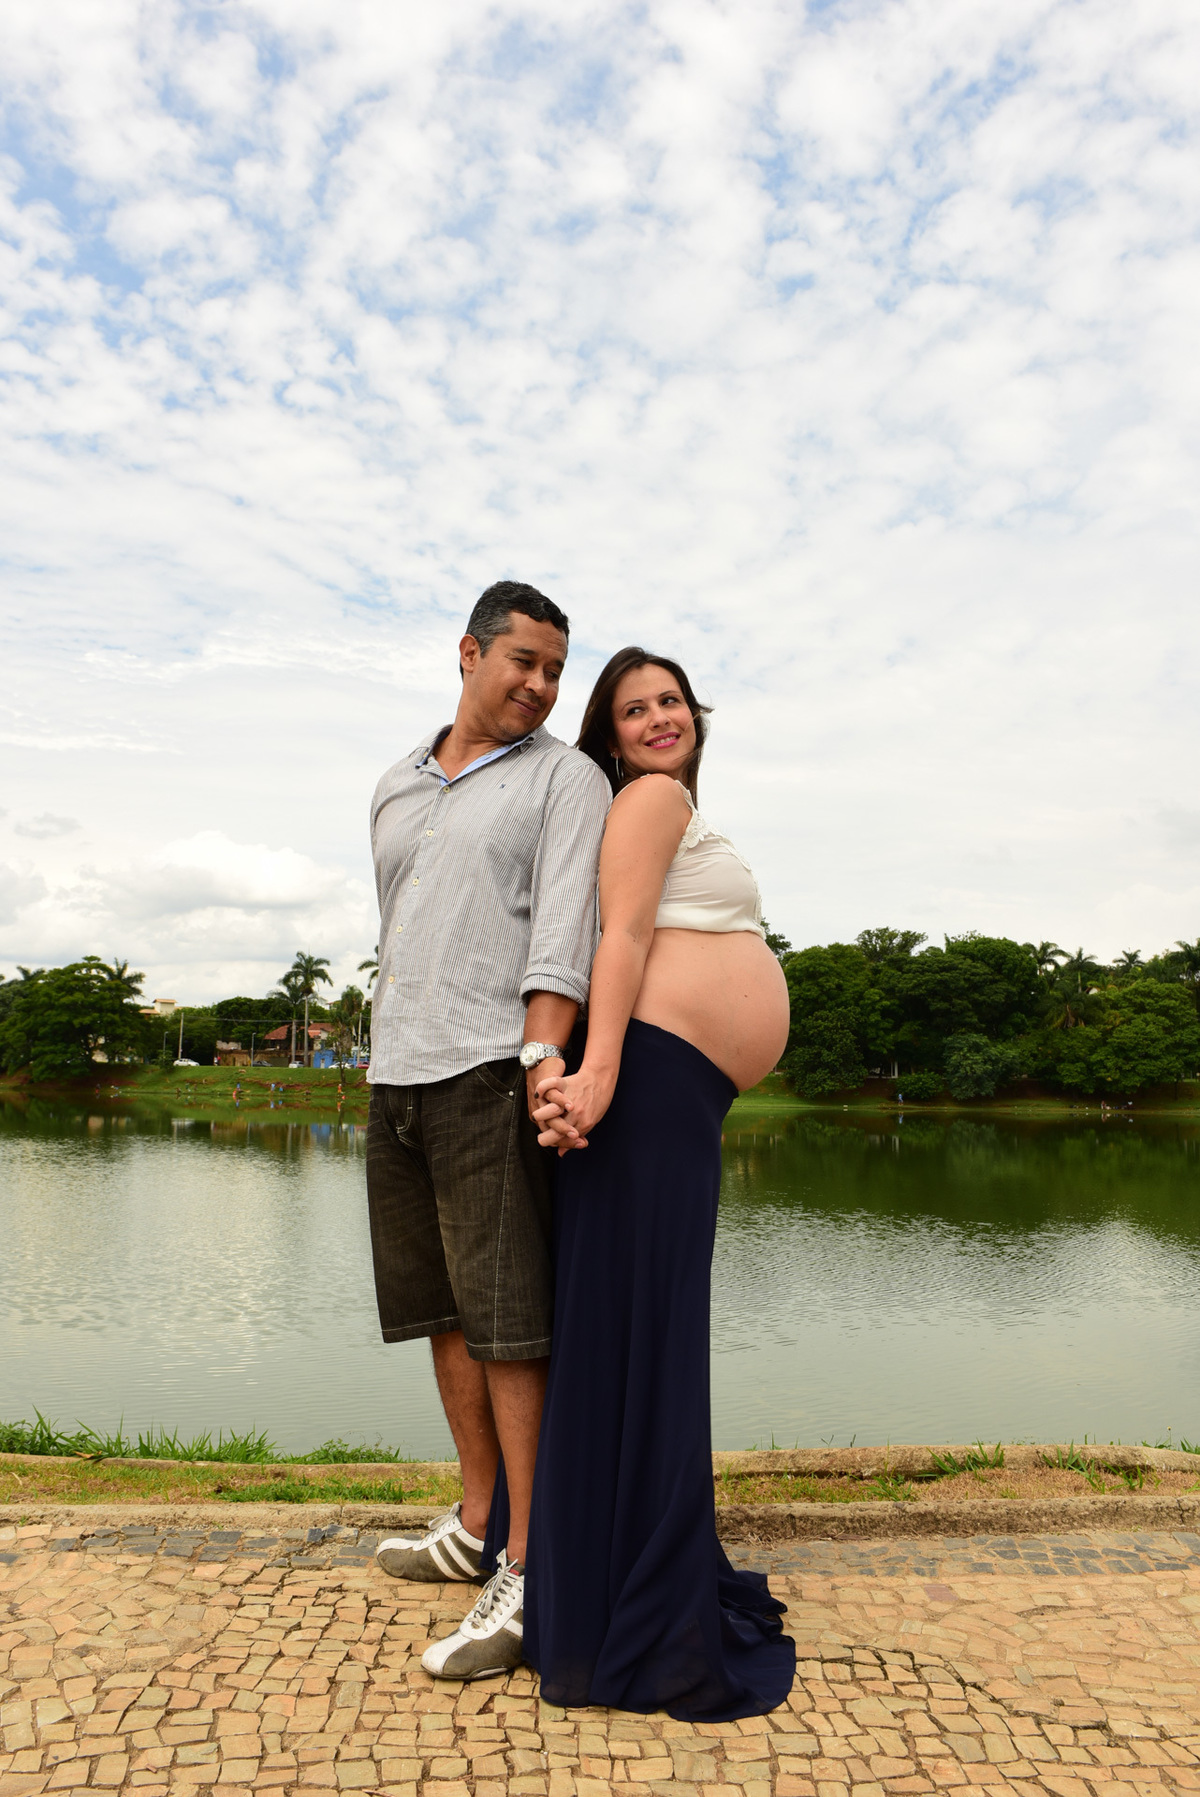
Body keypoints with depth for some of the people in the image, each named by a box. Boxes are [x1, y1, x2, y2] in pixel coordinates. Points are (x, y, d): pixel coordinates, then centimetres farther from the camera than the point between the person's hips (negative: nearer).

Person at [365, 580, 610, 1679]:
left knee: (506, 1319, -6)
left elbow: (565, 927, -12)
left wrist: (544, 1054, -25)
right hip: (398, 1074, 7)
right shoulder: (398, 787, 20)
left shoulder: (567, 778, 1)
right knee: (440, 1308, 13)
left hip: (493, 1074, -6)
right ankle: (477, 1524, 27)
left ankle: (531, 1571, 3)